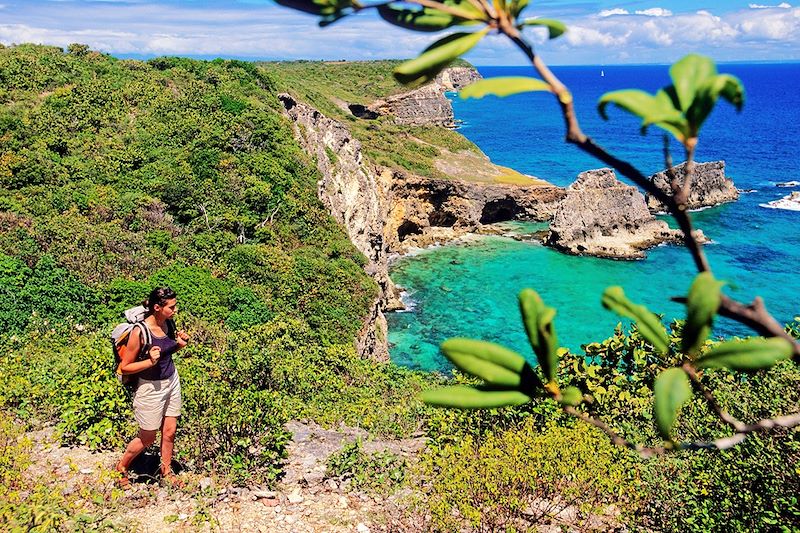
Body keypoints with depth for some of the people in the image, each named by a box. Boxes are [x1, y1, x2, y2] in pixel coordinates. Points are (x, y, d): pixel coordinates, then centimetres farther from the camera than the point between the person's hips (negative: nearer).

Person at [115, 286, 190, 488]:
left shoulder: (169, 323, -5)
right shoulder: (140, 332, -25)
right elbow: (124, 367, -17)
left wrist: (180, 344, -6)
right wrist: (150, 361, -31)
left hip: (172, 381, 6)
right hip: (151, 387, -6)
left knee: (169, 431, 16)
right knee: (147, 437, 11)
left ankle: (166, 470, 36)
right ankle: (121, 467, 35)